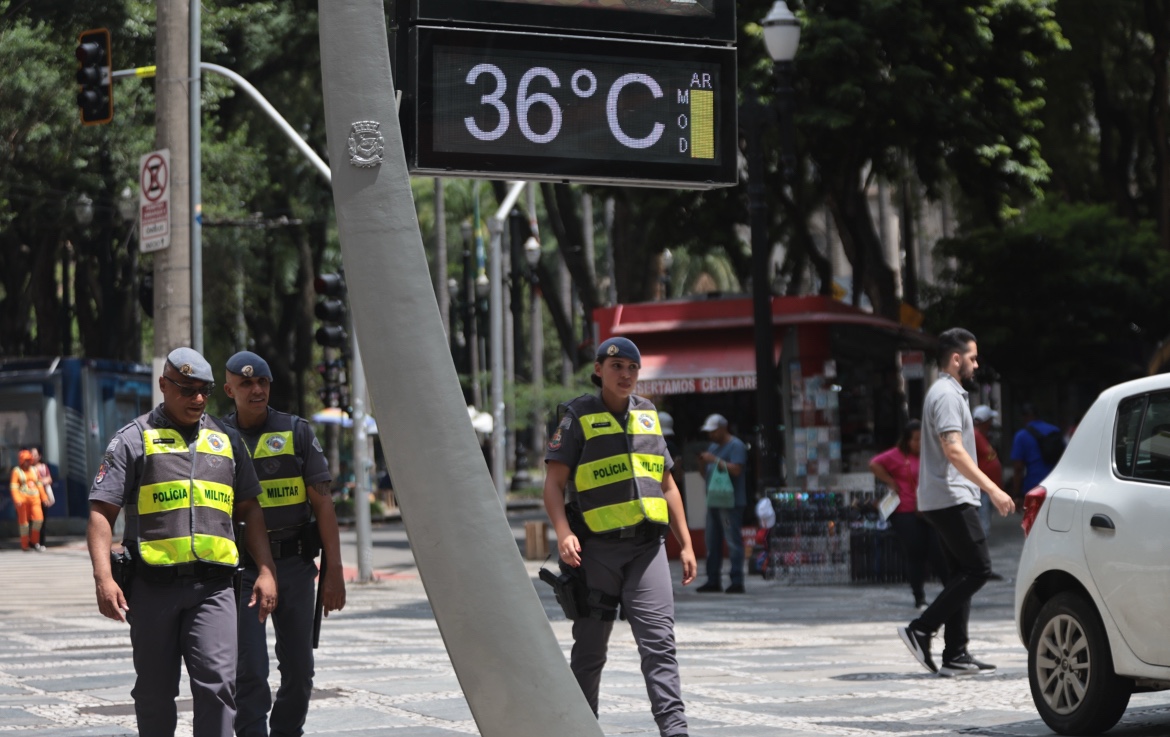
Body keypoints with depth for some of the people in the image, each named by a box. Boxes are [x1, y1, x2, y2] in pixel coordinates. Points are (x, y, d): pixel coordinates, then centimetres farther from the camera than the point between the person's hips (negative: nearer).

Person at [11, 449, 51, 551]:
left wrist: (44, 498, 16)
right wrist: (17, 499, -19)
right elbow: (13, 486, -6)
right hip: (23, 499, -3)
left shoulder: (34, 470, 15)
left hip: (35, 498, 3)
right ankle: (25, 545, 11)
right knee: (24, 521, 1)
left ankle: (34, 541, 5)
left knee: (39, 518, -11)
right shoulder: (17, 471, 1)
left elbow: (39, 485, 19)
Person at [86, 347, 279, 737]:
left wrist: (266, 571, 9)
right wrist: (104, 577, -15)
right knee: (155, 691, 6)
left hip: (212, 587, 2)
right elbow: (101, 512, -2)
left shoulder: (226, 439, 15)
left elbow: (249, 510, 20)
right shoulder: (134, 440, 4)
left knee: (217, 683, -12)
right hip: (153, 585, -1)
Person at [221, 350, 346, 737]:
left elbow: (323, 503, 2)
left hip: (294, 564, 1)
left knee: (298, 669, 7)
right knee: (249, 671, -9)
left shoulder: (296, 432, 4)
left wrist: (334, 570, -5)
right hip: (241, 570, -1)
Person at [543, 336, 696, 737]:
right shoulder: (578, 418, 1)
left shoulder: (648, 417, 15)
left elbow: (667, 486, 20)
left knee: (659, 638, -9)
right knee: (591, 646, 6)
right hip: (596, 549, -3)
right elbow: (554, 484, -6)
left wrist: (685, 544, 15)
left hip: (647, 546, 3)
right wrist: (564, 534, -21)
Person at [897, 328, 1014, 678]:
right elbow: (954, 451, -23)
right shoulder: (947, 395, -13)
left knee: (962, 572, 8)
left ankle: (955, 655, 6)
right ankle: (921, 629, -11)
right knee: (978, 567, -11)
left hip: (945, 499, 11)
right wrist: (992, 488, -26)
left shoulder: (946, 392, 20)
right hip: (951, 498, -11)